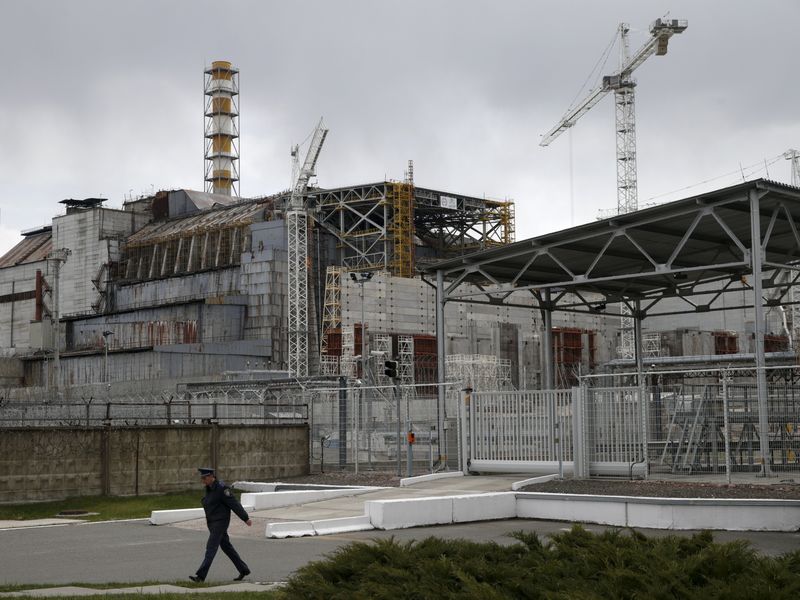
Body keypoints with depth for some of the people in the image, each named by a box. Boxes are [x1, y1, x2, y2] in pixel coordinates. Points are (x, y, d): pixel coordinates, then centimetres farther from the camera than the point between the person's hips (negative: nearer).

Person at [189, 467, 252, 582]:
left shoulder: (221, 488, -19)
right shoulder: (209, 488, 8)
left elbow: (234, 504, -17)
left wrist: (246, 519, -14)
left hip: (220, 522, -9)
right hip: (212, 522, 10)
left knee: (211, 547, -11)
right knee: (226, 546, 14)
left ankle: (201, 576, -13)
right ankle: (244, 570, 23)